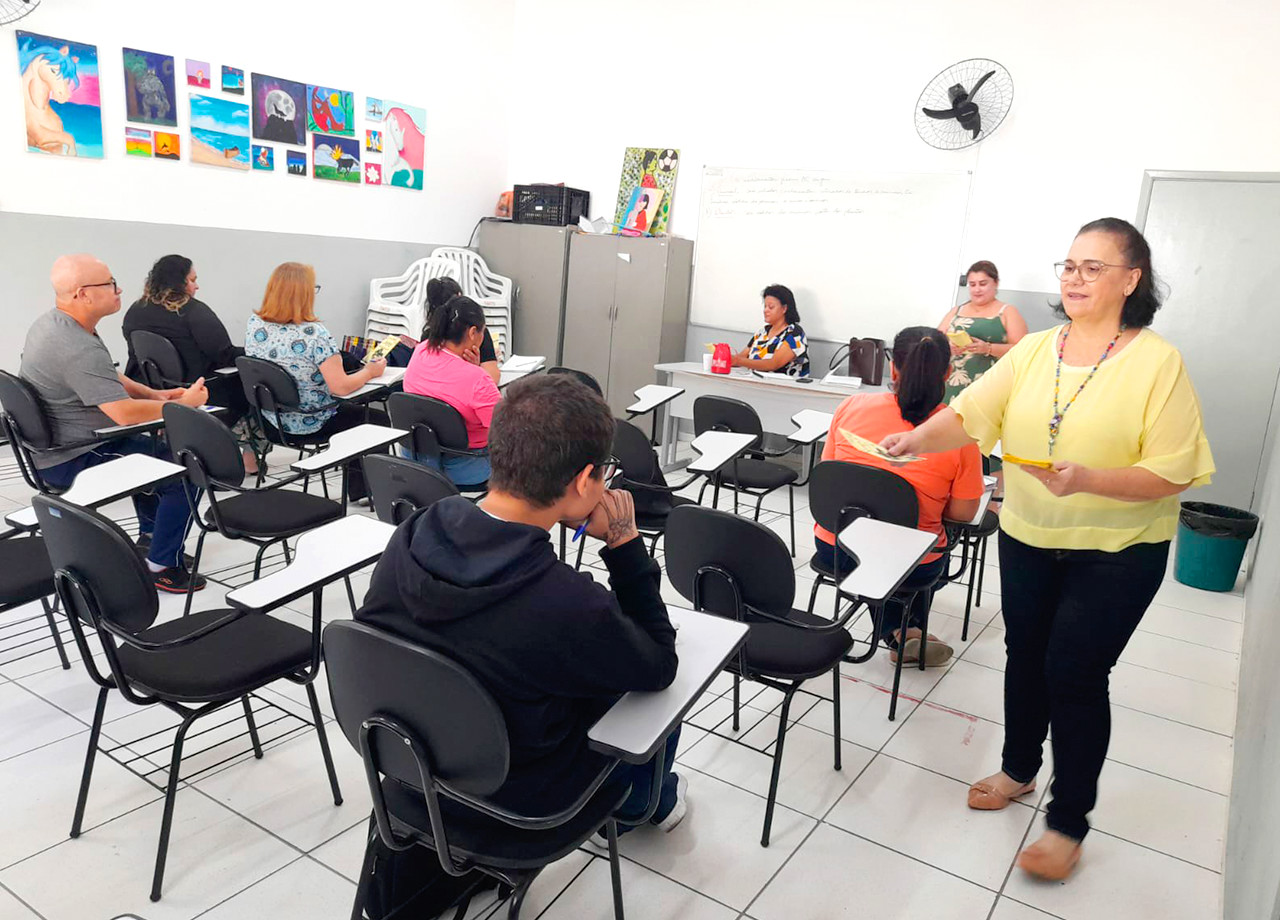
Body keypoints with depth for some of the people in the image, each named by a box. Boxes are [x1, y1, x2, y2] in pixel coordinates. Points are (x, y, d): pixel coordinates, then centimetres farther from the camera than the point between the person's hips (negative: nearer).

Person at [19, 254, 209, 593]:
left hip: (50, 447, 11)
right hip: (72, 460, -11)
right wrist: (184, 403, -18)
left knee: (151, 449, 30)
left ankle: (149, 537, 34)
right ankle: (162, 567, -5)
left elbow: (108, 379, 17)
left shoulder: (50, 322, 5)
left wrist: (153, 394, 5)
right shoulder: (79, 349, -29)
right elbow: (125, 413, -32)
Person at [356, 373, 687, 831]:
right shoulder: (571, 605, -40)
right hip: (523, 793, -5)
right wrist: (625, 543, -19)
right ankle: (637, 805, 50)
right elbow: (659, 667, -19)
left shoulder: (409, 536, -21)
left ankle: (628, 803, 51)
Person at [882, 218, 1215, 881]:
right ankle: (1019, 769, 40)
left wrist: (1087, 479, -30)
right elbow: (970, 415, -8)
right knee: (1025, 656, 16)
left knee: (1075, 671, -2)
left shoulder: (1158, 362, -12)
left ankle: (1069, 821, 18)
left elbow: (1174, 473, -15)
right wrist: (919, 439, -27)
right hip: (1026, 541, 4)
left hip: (1118, 552, -4)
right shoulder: (1033, 350, 0)